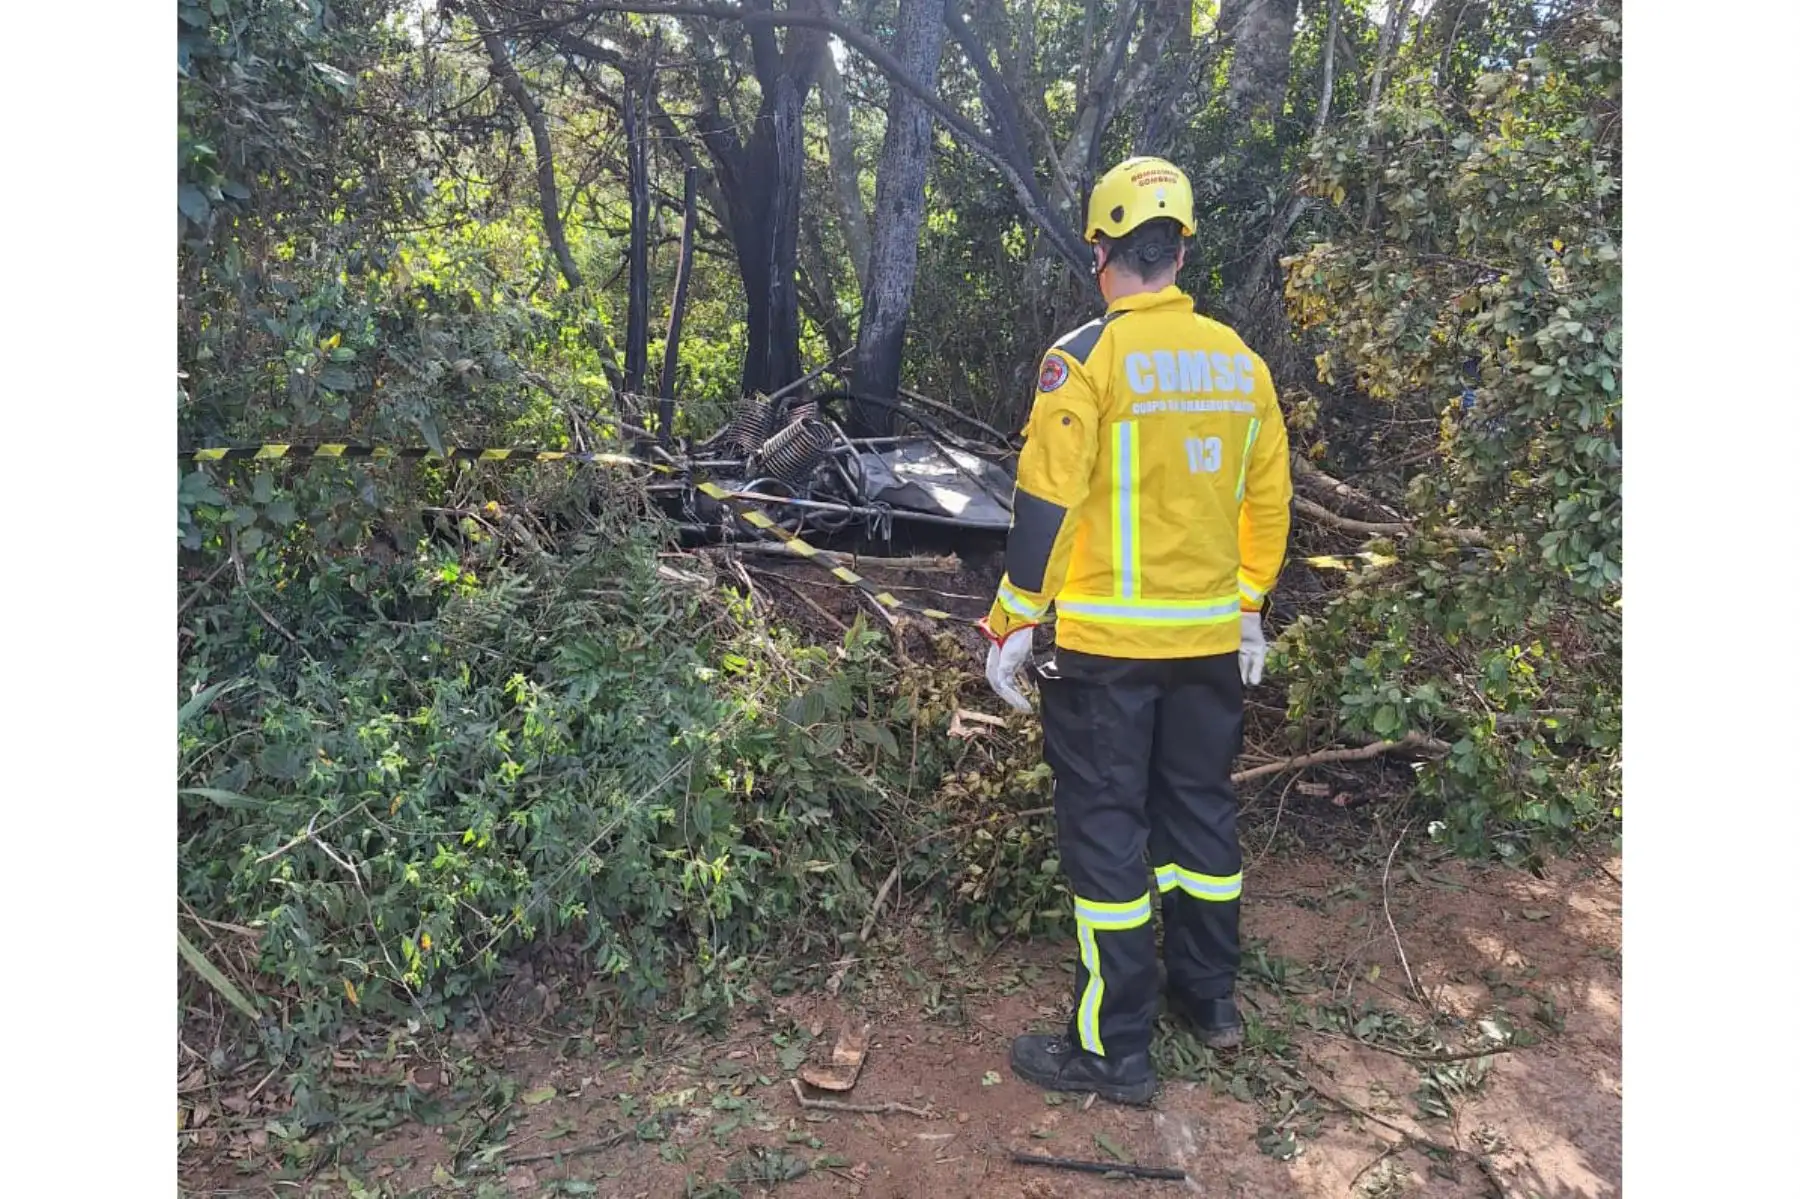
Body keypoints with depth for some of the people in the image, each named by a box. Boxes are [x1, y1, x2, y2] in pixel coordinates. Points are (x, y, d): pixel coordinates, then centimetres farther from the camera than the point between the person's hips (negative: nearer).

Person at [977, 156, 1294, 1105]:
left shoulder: (1086, 358, -12)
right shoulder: (1239, 361, 6)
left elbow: (1044, 505, -16)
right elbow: (1268, 499, 12)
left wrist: (1011, 626, -9)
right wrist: (1250, 608, 22)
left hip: (1107, 643, -6)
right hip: (1211, 639, 6)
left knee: (1106, 830, 3)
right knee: (1201, 809, 20)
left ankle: (1114, 1049, 14)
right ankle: (1210, 994, 36)